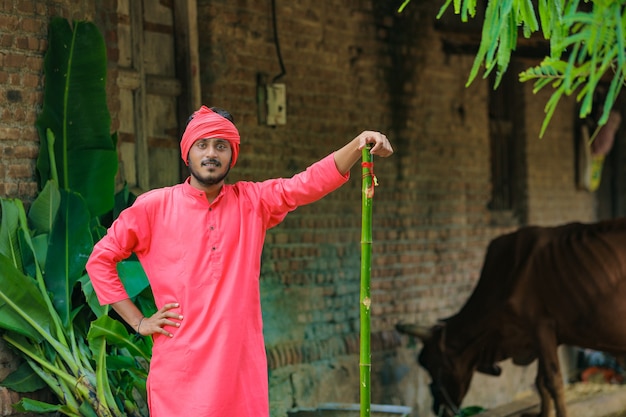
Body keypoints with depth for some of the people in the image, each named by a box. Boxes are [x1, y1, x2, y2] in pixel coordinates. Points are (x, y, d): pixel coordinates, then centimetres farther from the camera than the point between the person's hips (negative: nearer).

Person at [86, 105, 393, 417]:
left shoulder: (253, 202, 9)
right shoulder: (153, 207, 3)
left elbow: (311, 182, -3)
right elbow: (100, 260, 7)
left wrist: (357, 146, -19)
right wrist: (138, 322, 2)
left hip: (242, 365, 2)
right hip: (179, 366, -2)